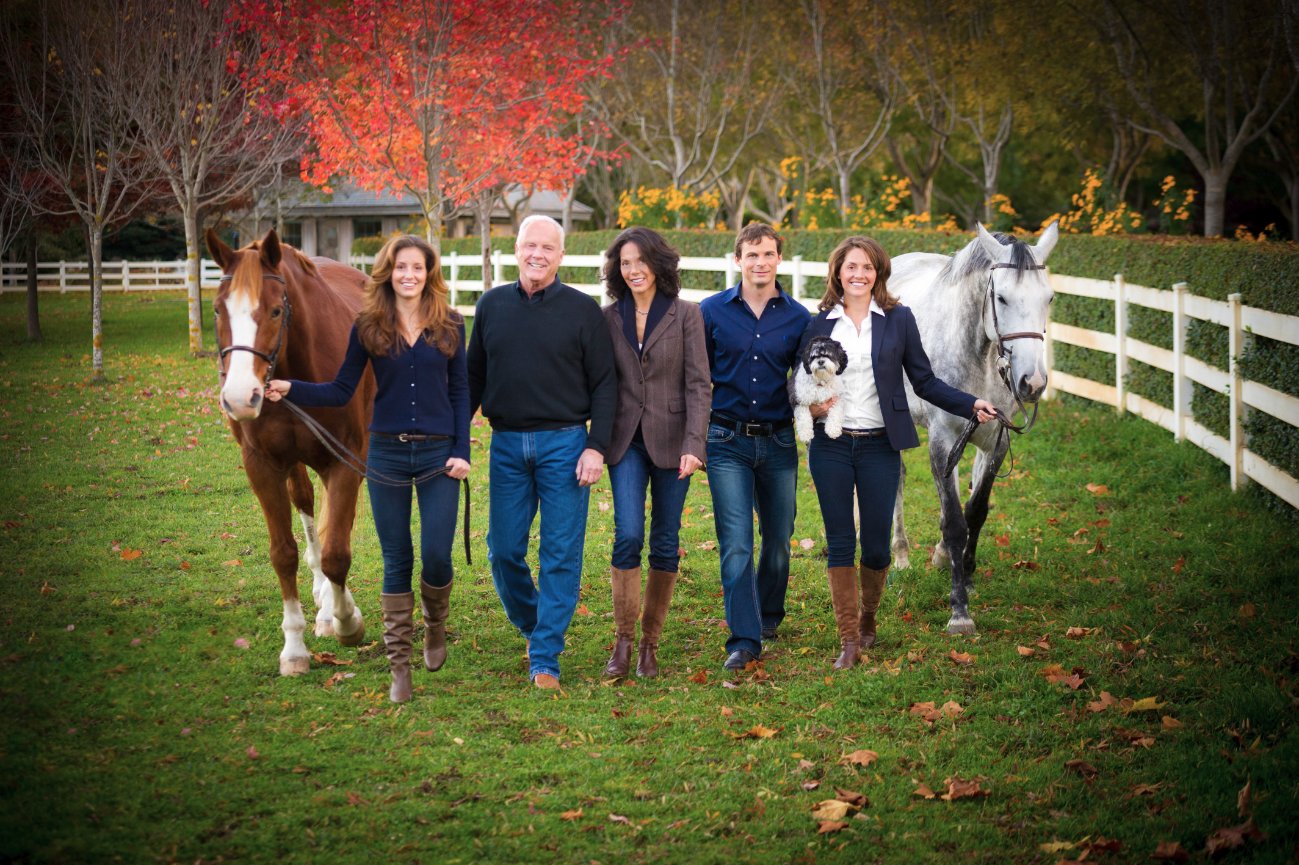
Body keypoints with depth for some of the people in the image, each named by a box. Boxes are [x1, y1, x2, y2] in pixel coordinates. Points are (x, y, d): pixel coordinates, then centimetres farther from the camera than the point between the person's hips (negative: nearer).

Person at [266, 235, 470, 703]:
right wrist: (291, 389, -14)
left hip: (438, 454, 0)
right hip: (387, 453, 0)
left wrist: (462, 451, -4)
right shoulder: (368, 327, 0)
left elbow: (460, 392, 5)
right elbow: (341, 391, 1)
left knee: (436, 556, -3)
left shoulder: (450, 326, 1)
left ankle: (436, 627, 29)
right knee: (397, 562, 5)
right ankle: (399, 666, 12)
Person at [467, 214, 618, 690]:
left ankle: (545, 659, 3)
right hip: (507, 445, 3)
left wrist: (596, 447, -10)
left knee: (560, 556, -2)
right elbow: (474, 377, 14)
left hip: (564, 443, -3)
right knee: (504, 551, 6)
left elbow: (604, 385, -1)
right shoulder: (492, 305, 8)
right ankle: (531, 624, 30)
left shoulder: (583, 311, -1)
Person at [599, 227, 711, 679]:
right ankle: (623, 642, -5)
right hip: (627, 440, 1)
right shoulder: (610, 317, 5)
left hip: (671, 440, -1)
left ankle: (650, 644, 14)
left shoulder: (686, 315, -2)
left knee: (665, 544, 4)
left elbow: (697, 384, -6)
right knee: (628, 536, -12)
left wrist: (693, 445, -15)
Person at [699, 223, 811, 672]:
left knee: (778, 538, 13)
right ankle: (744, 639, -9)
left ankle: (768, 616, 36)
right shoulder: (712, 311, 0)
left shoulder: (798, 317, 3)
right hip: (727, 442, -2)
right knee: (736, 544, -9)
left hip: (778, 442, 2)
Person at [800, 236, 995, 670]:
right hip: (830, 445, 0)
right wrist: (810, 406, -14)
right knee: (840, 543, 0)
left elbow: (924, 381, 5)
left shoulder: (899, 320, 3)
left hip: (880, 446, 0)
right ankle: (849, 642, 5)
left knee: (877, 544, 3)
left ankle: (867, 620, 29)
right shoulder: (819, 324, 5)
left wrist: (971, 404, -6)